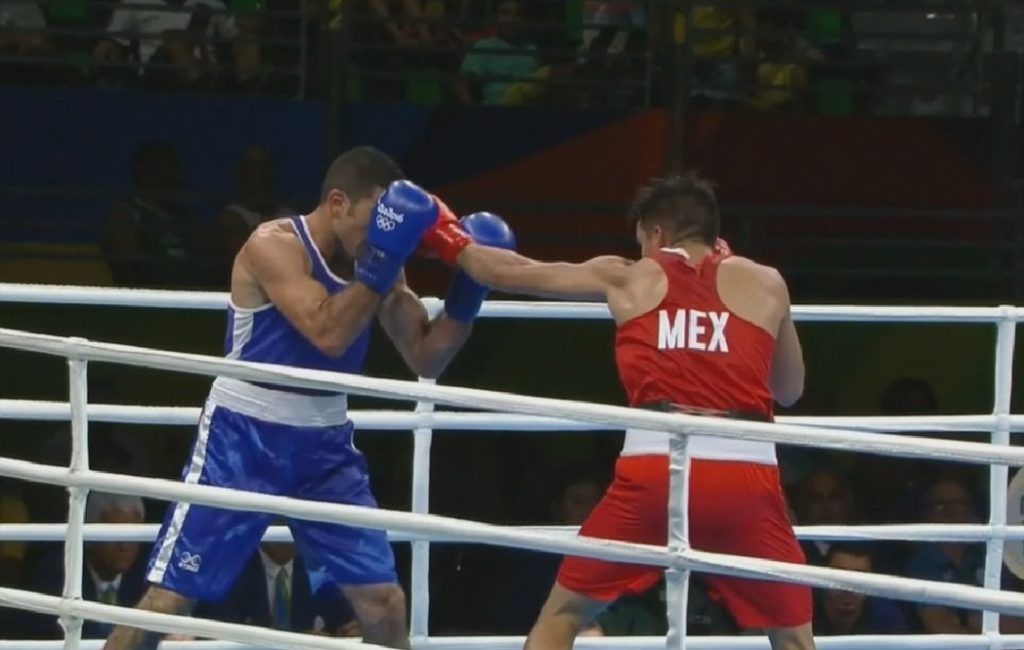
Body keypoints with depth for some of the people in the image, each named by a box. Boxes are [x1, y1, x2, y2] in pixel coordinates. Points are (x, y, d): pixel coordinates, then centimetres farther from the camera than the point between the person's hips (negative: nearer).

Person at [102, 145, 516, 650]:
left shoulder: (378, 262, 3)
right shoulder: (274, 246, -17)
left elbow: (425, 360, 8)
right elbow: (328, 333, -31)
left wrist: (467, 292, -6)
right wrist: (383, 260, -31)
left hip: (323, 442, 6)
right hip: (245, 437, -6)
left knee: (384, 602, 2)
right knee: (168, 595, -8)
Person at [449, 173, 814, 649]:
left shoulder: (628, 278, 18)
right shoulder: (764, 284, 17)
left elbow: (507, 272, 28)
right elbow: (790, 390, 31)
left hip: (655, 471, 0)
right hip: (746, 477, 0)